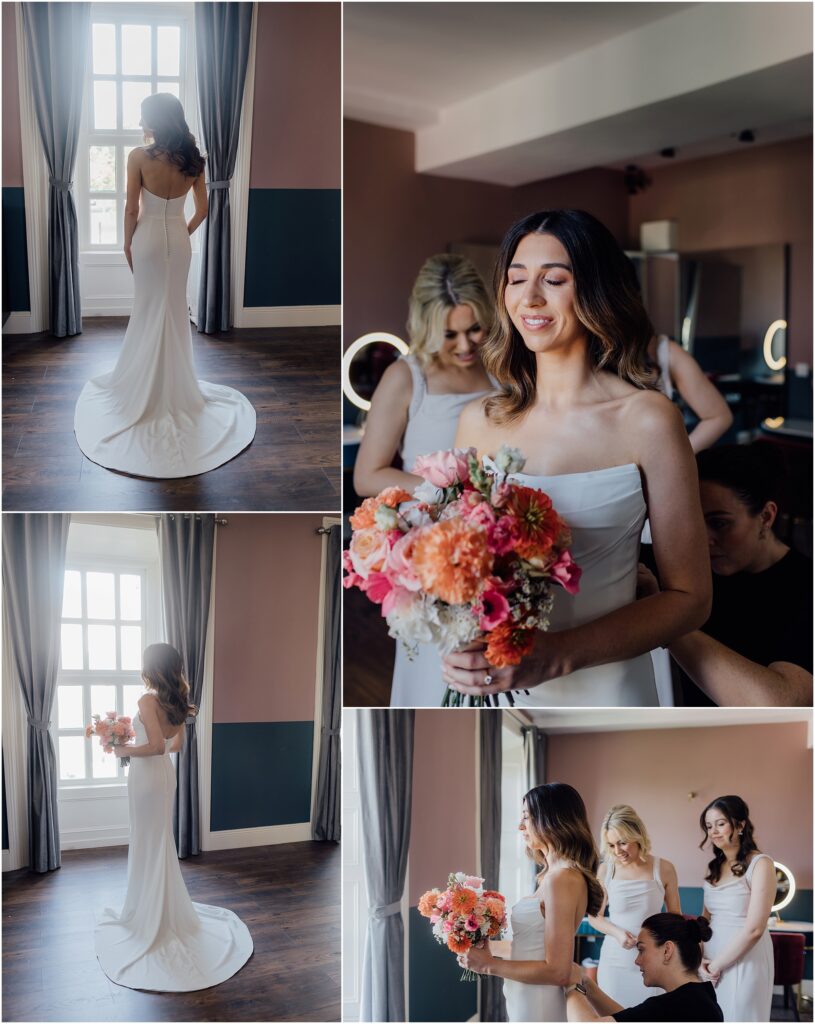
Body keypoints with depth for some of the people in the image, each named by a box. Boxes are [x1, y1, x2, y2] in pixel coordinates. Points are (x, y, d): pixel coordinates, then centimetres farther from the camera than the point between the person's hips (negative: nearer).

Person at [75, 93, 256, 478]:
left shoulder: (139, 156, -13)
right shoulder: (192, 159, -1)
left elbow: (131, 209, -10)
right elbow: (202, 210, 3)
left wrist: (127, 244, 3)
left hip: (149, 238, -3)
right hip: (178, 239, 3)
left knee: (149, 311, 7)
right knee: (175, 311, 12)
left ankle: (145, 385, 16)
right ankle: (175, 385, 20)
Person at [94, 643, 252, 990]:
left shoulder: (148, 700, -21)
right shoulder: (175, 701, 4)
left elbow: (156, 746, -28)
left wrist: (126, 750, -13)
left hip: (148, 775, -8)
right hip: (165, 773, 8)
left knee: (149, 844, 3)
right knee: (161, 842, 19)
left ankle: (150, 915, 14)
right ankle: (164, 908, 31)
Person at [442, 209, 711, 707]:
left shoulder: (647, 419, -11)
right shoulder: (479, 421, -2)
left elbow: (689, 597, -10)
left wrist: (558, 655, -22)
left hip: (604, 688, -3)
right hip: (487, 689, 3)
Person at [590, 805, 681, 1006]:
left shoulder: (664, 869, -5)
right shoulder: (605, 870, -5)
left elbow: (674, 914, 8)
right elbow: (594, 917, 5)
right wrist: (617, 932, -12)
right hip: (614, 960, 1)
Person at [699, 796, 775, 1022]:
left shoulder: (760, 864, -12)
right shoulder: (715, 866, 9)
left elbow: (754, 929, -17)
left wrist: (717, 964, -11)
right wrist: (700, 958, -3)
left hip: (743, 962, -6)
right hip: (712, 964, 6)